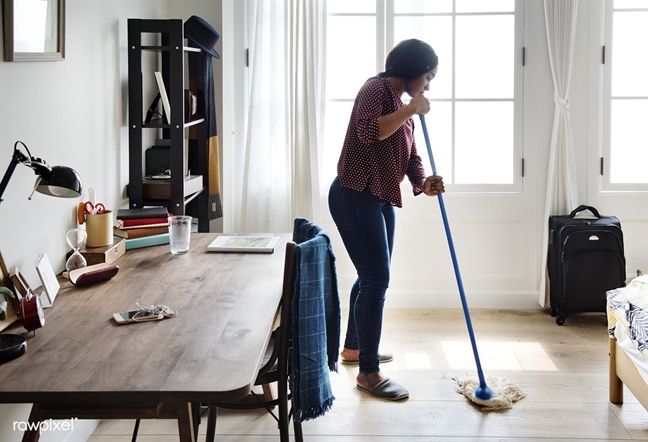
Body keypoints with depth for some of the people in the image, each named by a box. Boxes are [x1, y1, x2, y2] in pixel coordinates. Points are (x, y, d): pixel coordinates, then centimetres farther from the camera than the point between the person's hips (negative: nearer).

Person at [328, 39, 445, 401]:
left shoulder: (404, 104, 16)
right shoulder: (377, 90, -12)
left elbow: (410, 156, 13)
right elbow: (368, 132, -30)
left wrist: (423, 183, -5)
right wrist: (411, 109, -23)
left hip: (382, 199, 10)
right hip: (355, 196, -10)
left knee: (373, 276, 19)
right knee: (376, 279, -11)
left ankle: (353, 347, 37)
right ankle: (369, 372, -5)